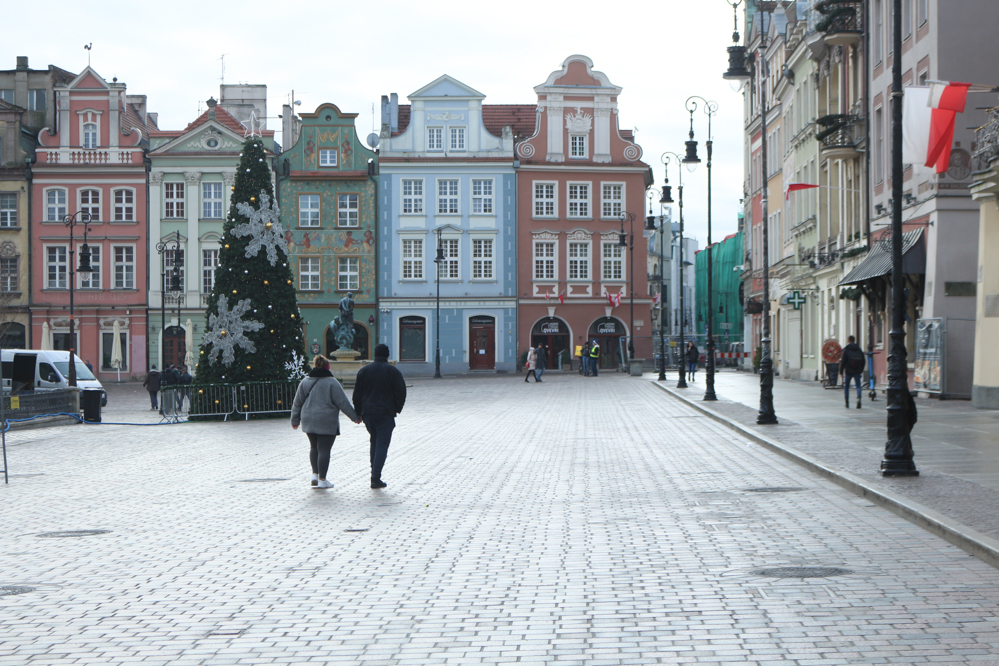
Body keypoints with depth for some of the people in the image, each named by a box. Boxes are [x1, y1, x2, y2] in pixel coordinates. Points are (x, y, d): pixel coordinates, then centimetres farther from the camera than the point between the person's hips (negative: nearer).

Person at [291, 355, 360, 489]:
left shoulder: (305, 382, 6)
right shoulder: (331, 382, -9)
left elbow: (297, 403, 11)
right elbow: (343, 402, -8)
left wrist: (295, 420, 21)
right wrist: (355, 417, 0)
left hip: (308, 421, 5)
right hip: (327, 422, -5)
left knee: (314, 447, 19)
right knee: (324, 449, 0)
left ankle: (315, 475, 10)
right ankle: (322, 480, 1)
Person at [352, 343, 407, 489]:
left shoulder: (363, 371, 7)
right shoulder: (393, 371, -3)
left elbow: (357, 394, 8)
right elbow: (401, 393, -4)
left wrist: (358, 413, 14)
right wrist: (397, 409, 12)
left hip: (367, 413, 4)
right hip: (385, 414, -4)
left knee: (374, 441, 19)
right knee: (382, 444, -2)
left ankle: (374, 474, 17)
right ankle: (376, 478, -11)